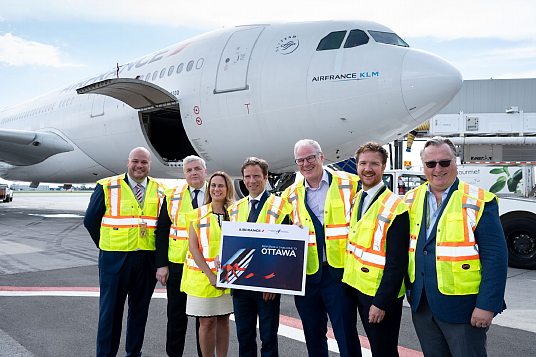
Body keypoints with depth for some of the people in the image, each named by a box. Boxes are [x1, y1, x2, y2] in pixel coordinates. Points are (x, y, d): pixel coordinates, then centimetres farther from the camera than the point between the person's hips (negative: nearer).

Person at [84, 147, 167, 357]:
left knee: (140, 309, 12)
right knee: (111, 309, 6)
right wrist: (107, 246, 4)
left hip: (147, 260, 2)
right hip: (114, 259, -2)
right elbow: (90, 220, 5)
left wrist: (158, 257, 3)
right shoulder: (107, 187, 0)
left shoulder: (160, 192, 6)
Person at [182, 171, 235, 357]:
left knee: (223, 320, 9)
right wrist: (210, 275, -13)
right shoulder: (197, 215, 1)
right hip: (203, 277, -2)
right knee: (207, 321, 2)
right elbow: (193, 247, -5)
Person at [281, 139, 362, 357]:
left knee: (346, 336, 1)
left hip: (339, 272, -4)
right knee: (313, 338, 16)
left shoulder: (349, 184, -2)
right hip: (306, 274, 4)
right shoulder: (290, 195, 9)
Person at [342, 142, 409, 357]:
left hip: (381, 295, -7)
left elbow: (397, 262, -20)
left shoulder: (394, 208, -18)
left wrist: (381, 302, -19)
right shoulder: (357, 200, 5)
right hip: (360, 289, 7)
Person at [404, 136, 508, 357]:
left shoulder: (479, 202, -12)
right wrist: (410, 289, 9)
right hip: (421, 305, 5)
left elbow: (495, 257, -14)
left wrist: (487, 306, -17)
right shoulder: (412, 200, 4)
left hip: (462, 307, -5)